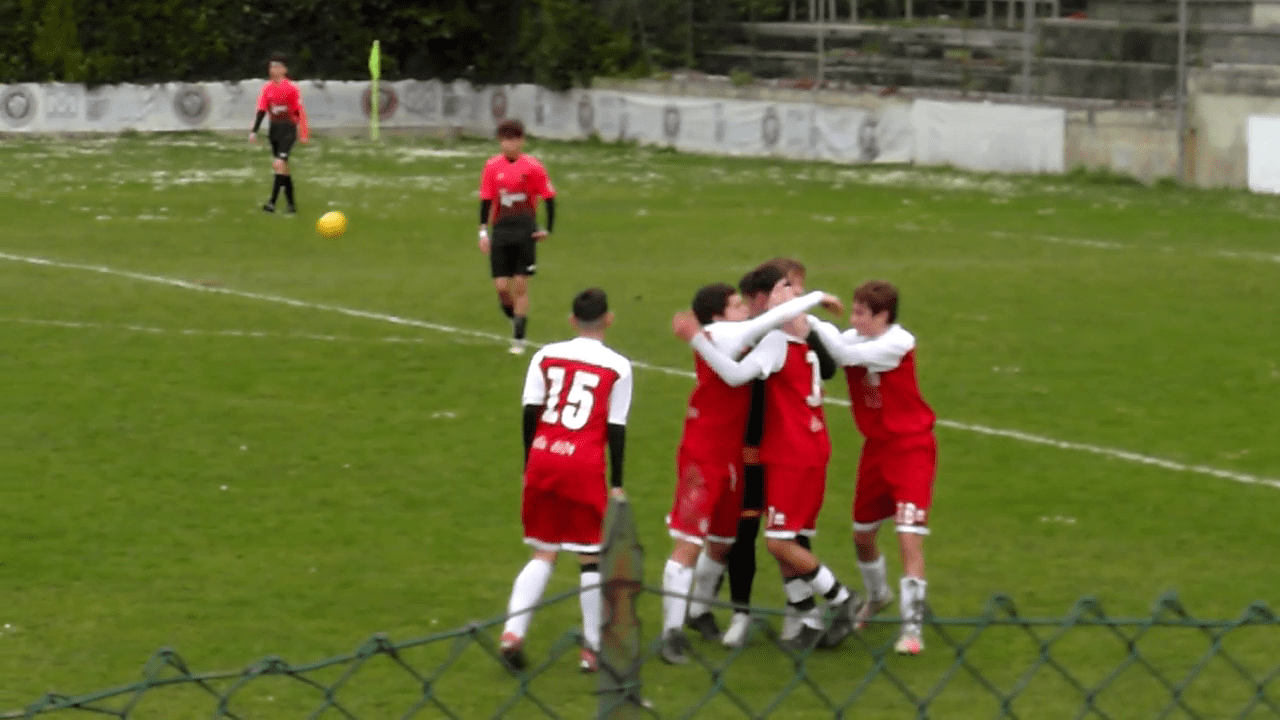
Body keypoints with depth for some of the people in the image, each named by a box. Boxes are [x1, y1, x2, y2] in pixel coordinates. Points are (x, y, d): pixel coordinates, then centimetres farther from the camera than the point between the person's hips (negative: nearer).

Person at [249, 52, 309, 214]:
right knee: (283, 167, 9)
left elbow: (300, 111, -5)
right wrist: (254, 131, -3)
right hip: (274, 129, 6)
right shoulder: (267, 88, 5)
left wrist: (303, 134, -5)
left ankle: (272, 202, -23)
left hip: (288, 129, -6)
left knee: (279, 164, -18)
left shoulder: (291, 88, -9)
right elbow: (261, 111, 6)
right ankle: (291, 203, 17)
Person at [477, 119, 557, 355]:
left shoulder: (533, 167, -5)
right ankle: (516, 321, 24)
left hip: (525, 232, -2)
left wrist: (548, 229, -3)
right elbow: (486, 201, 7)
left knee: (520, 287, -3)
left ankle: (519, 339, 4)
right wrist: (483, 232, 0)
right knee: (502, 287, -3)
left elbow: (549, 198, 2)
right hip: (501, 231, 2)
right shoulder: (492, 167, 3)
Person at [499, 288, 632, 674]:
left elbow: (530, 412, 5)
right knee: (591, 556, 9)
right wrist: (616, 484, 5)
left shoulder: (546, 356, 8)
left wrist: (528, 467, 14)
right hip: (585, 466, -3)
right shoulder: (618, 366, 1)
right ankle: (592, 649, 11)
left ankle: (513, 632, -2)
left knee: (544, 552, 14)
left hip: (542, 459, 3)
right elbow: (616, 428, 0)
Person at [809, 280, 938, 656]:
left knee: (910, 537, -14)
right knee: (862, 534, 16)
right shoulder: (854, 340, -2)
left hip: (911, 448, -7)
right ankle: (878, 596, 45)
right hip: (876, 448, 7)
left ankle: (912, 626, -8)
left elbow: (846, 353, -32)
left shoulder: (899, 344, -21)